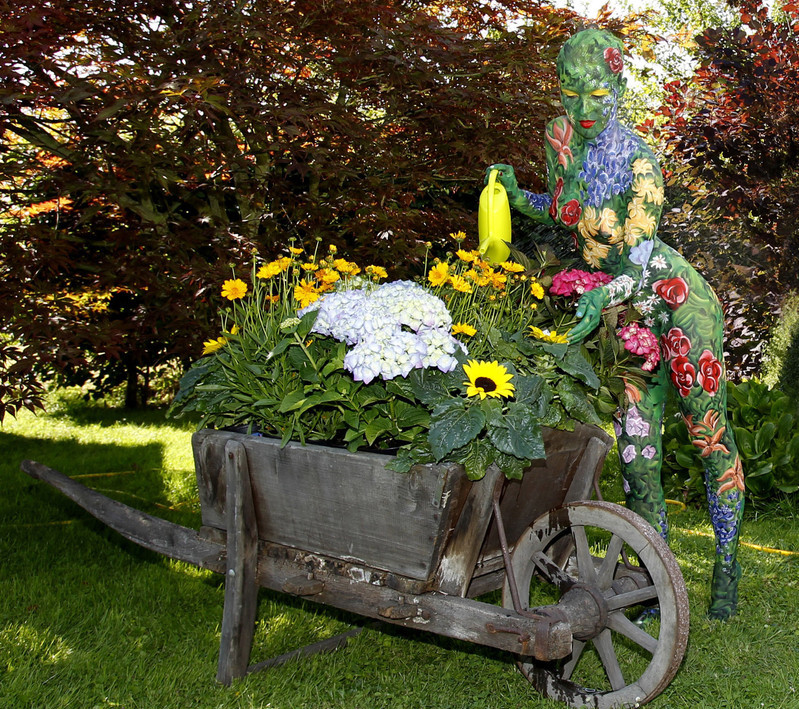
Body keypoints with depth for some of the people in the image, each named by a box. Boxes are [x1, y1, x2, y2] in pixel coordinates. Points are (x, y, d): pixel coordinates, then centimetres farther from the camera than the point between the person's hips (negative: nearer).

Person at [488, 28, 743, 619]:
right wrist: (518, 198, -2)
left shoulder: (638, 159, -20)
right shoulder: (561, 138, -2)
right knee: (636, 451, 4)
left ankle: (728, 569, 18)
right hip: (624, 311, 6)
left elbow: (637, 258, -27)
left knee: (711, 437, 2)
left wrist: (604, 295, -45)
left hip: (676, 297, -5)